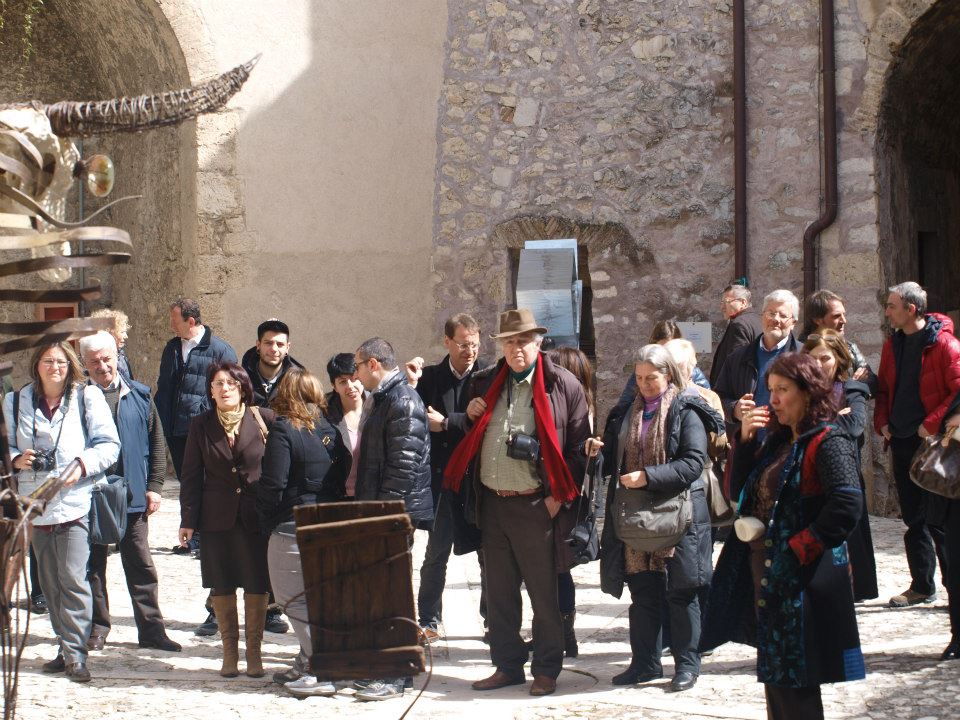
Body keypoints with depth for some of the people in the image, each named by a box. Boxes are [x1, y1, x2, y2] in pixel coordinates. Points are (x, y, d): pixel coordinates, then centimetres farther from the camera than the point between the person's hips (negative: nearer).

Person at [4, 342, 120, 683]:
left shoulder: (87, 397, 1)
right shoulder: (16, 401, 10)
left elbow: (109, 444, -1)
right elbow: (7, 446, 16)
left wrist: (83, 464, -16)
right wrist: (17, 459, -6)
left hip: (74, 502, -4)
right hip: (35, 502, 4)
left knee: (73, 579, -11)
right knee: (50, 582, 10)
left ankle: (75, 654, -7)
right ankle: (67, 647, 21)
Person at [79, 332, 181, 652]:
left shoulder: (139, 396, 4)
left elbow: (156, 442, 7)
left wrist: (154, 485, 1)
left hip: (133, 495, 1)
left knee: (140, 566, 6)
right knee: (93, 565, 8)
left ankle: (151, 629, 11)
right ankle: (97, 626, 19)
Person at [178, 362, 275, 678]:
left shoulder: (264, 419, -1)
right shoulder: (201, 426, 5)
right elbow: (191, 475, 6)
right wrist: (188, 519, 1)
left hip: (256, 517, -1)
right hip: (217, 518, 2)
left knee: (257, 585, 1)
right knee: (222, 586, 5)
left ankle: (253, 652, 12)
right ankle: (229, 651, 16)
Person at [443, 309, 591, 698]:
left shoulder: (562, 385, -5)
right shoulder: (485, 382, 11)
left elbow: (578, 445, -6)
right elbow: (471, 437, 22)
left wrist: (558, 496, -11)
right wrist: (470, 415, 0)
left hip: (536, 505, -5)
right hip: (492, 503, 5)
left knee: (543, 593, 2)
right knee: (499, 593, 11)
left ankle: (546, 670, 12)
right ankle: (507, 666, 21)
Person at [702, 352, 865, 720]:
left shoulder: (828, 442, -12)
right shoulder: (778, 441, 15)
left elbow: (847, 505, -24)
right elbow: (741, 490, 15)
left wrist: (799, 548, -19)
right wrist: (746, 440, 2)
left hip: (801, 579, -9)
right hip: (765, 573, 9)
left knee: (795, 689, -6)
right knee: (775, 676, 14)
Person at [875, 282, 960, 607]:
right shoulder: (893, 344, 10)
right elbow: (883, 388, 19)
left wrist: (932, 424, -19)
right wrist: (882, 422, 4)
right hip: (901, 442, 7)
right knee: (913, 519, 13)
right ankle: (922, 586, 22)